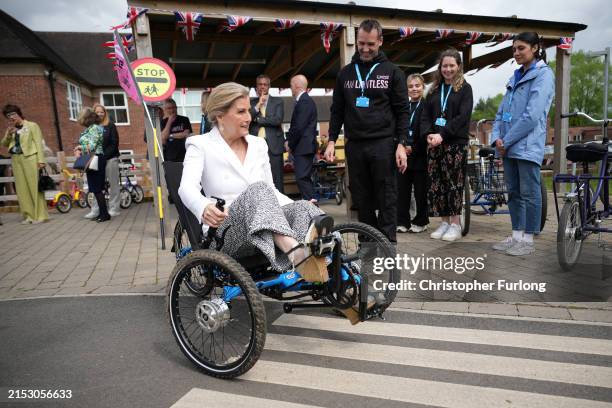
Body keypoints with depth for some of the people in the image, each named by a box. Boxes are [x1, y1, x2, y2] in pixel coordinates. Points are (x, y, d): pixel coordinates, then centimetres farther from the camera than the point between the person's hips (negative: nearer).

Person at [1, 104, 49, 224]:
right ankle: (28, 215, 6)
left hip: (30, 157, -5)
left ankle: (40, 215, -5)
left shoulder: (32, 125, 5)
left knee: (34, 186, -7)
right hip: (16, 159, 6)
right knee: (22, 188, 2)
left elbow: (38, 143, -4)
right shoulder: (11, 129, 20)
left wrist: (41, 160, -14)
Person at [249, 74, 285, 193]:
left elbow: (278, 120, -6)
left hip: (273, 145, -1)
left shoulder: (277, 102, 10)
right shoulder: (251, 103, 15)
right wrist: (258, 105, -7)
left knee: (276, 181, -2)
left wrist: (257, 119, -2)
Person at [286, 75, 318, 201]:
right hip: (303, 147, 10)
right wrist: (289, 140, 9)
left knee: (302, 178, -12)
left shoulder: (304, 102, -13)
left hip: (304, 147, -10)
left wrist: (290, 144, -7)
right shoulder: (305, 100, 18)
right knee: (304, 178, 12)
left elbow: (299, 127, -18)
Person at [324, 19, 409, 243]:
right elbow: (337, 110, 14)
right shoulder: (345, 73, 13)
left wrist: (402, 144, -9)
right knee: (362, 199, 7)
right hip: (354, 145, 3)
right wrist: (332, 140, 5)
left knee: (387, 199, -1)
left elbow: (402, 111, 1)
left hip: (383, 144, -3)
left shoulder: (392, 71, 4)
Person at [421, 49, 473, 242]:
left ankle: (455, 224, 6)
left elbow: (463, 116, -8)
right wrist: (428, 134, -10)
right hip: (434, 144, 4)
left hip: (455, 143, -4)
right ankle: (444, 222, 14)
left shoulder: (464, 88, 4)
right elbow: (425, 115, 9)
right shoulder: (435, 90, 17)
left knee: (453, 183, -3)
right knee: (436, 183, 3)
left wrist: (442, 134, -18)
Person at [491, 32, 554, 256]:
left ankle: (528, 240, 6)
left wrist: (507, 140, -13)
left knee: (529, 193, -2)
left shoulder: (543, 74, -4)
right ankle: (516, 235, 20)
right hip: (509, 146, 8)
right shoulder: (515, 77, 19)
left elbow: (532, 115, -14)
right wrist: (497, 137, -1)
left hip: (527, 145, -7)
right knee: (513, 193, 11)